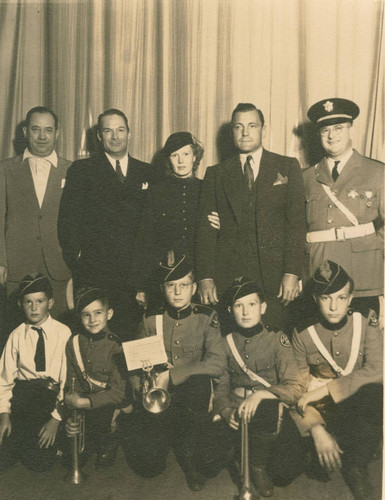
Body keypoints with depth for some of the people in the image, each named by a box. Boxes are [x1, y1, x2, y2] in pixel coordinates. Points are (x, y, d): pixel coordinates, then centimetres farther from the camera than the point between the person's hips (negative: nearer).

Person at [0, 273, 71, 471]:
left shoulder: (63, 333, -5)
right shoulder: (16, 336, 5)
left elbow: (68, 380, -7)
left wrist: (56, 418, -13)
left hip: (52, 398, -2)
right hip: (22, 395, 3)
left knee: (39, 462, -13)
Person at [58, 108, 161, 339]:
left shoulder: (149, 173, 15)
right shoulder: (82, 170, 8)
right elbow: (68, 217, 2)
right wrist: (76, 257, -8)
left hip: (136, 273, 2)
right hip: (94, 272, -2)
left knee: (132, 335, -1)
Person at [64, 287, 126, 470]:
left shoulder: (116, 346, -13)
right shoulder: (73, 344, 0)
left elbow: (118, 393, -15)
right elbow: (72, 386, 0)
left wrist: (83, 402, -21)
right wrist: (71, 417, -14)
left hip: (109, 407, -3)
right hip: (82, 411, 3)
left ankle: (108, 442, 16)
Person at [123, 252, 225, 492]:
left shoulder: (206, 317, -3)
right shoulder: (151, 319, 4)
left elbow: (216, 364, -14)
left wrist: (171, 375, -20)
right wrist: (142, 388, -12)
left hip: (191, 399, -1)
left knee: (200, 382, -37)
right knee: (148, 465, -18)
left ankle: (192, 459, -13)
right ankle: (171, 438, 20)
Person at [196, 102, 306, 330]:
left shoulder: (288, 167, 10)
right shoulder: (216, 174, 13)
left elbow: (297, 222, 2)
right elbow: (206, 229, 8)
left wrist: (292, 273, -8)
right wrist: (205, 278, -2)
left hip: (274, 277, -1)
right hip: (229, 278, 1)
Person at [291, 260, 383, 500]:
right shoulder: (303, 334, -1)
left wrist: (325, 390, -21)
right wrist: (317, 430, -20)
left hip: (360, 408, 0)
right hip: (322, 412, 1)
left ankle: (355, 466, -14)